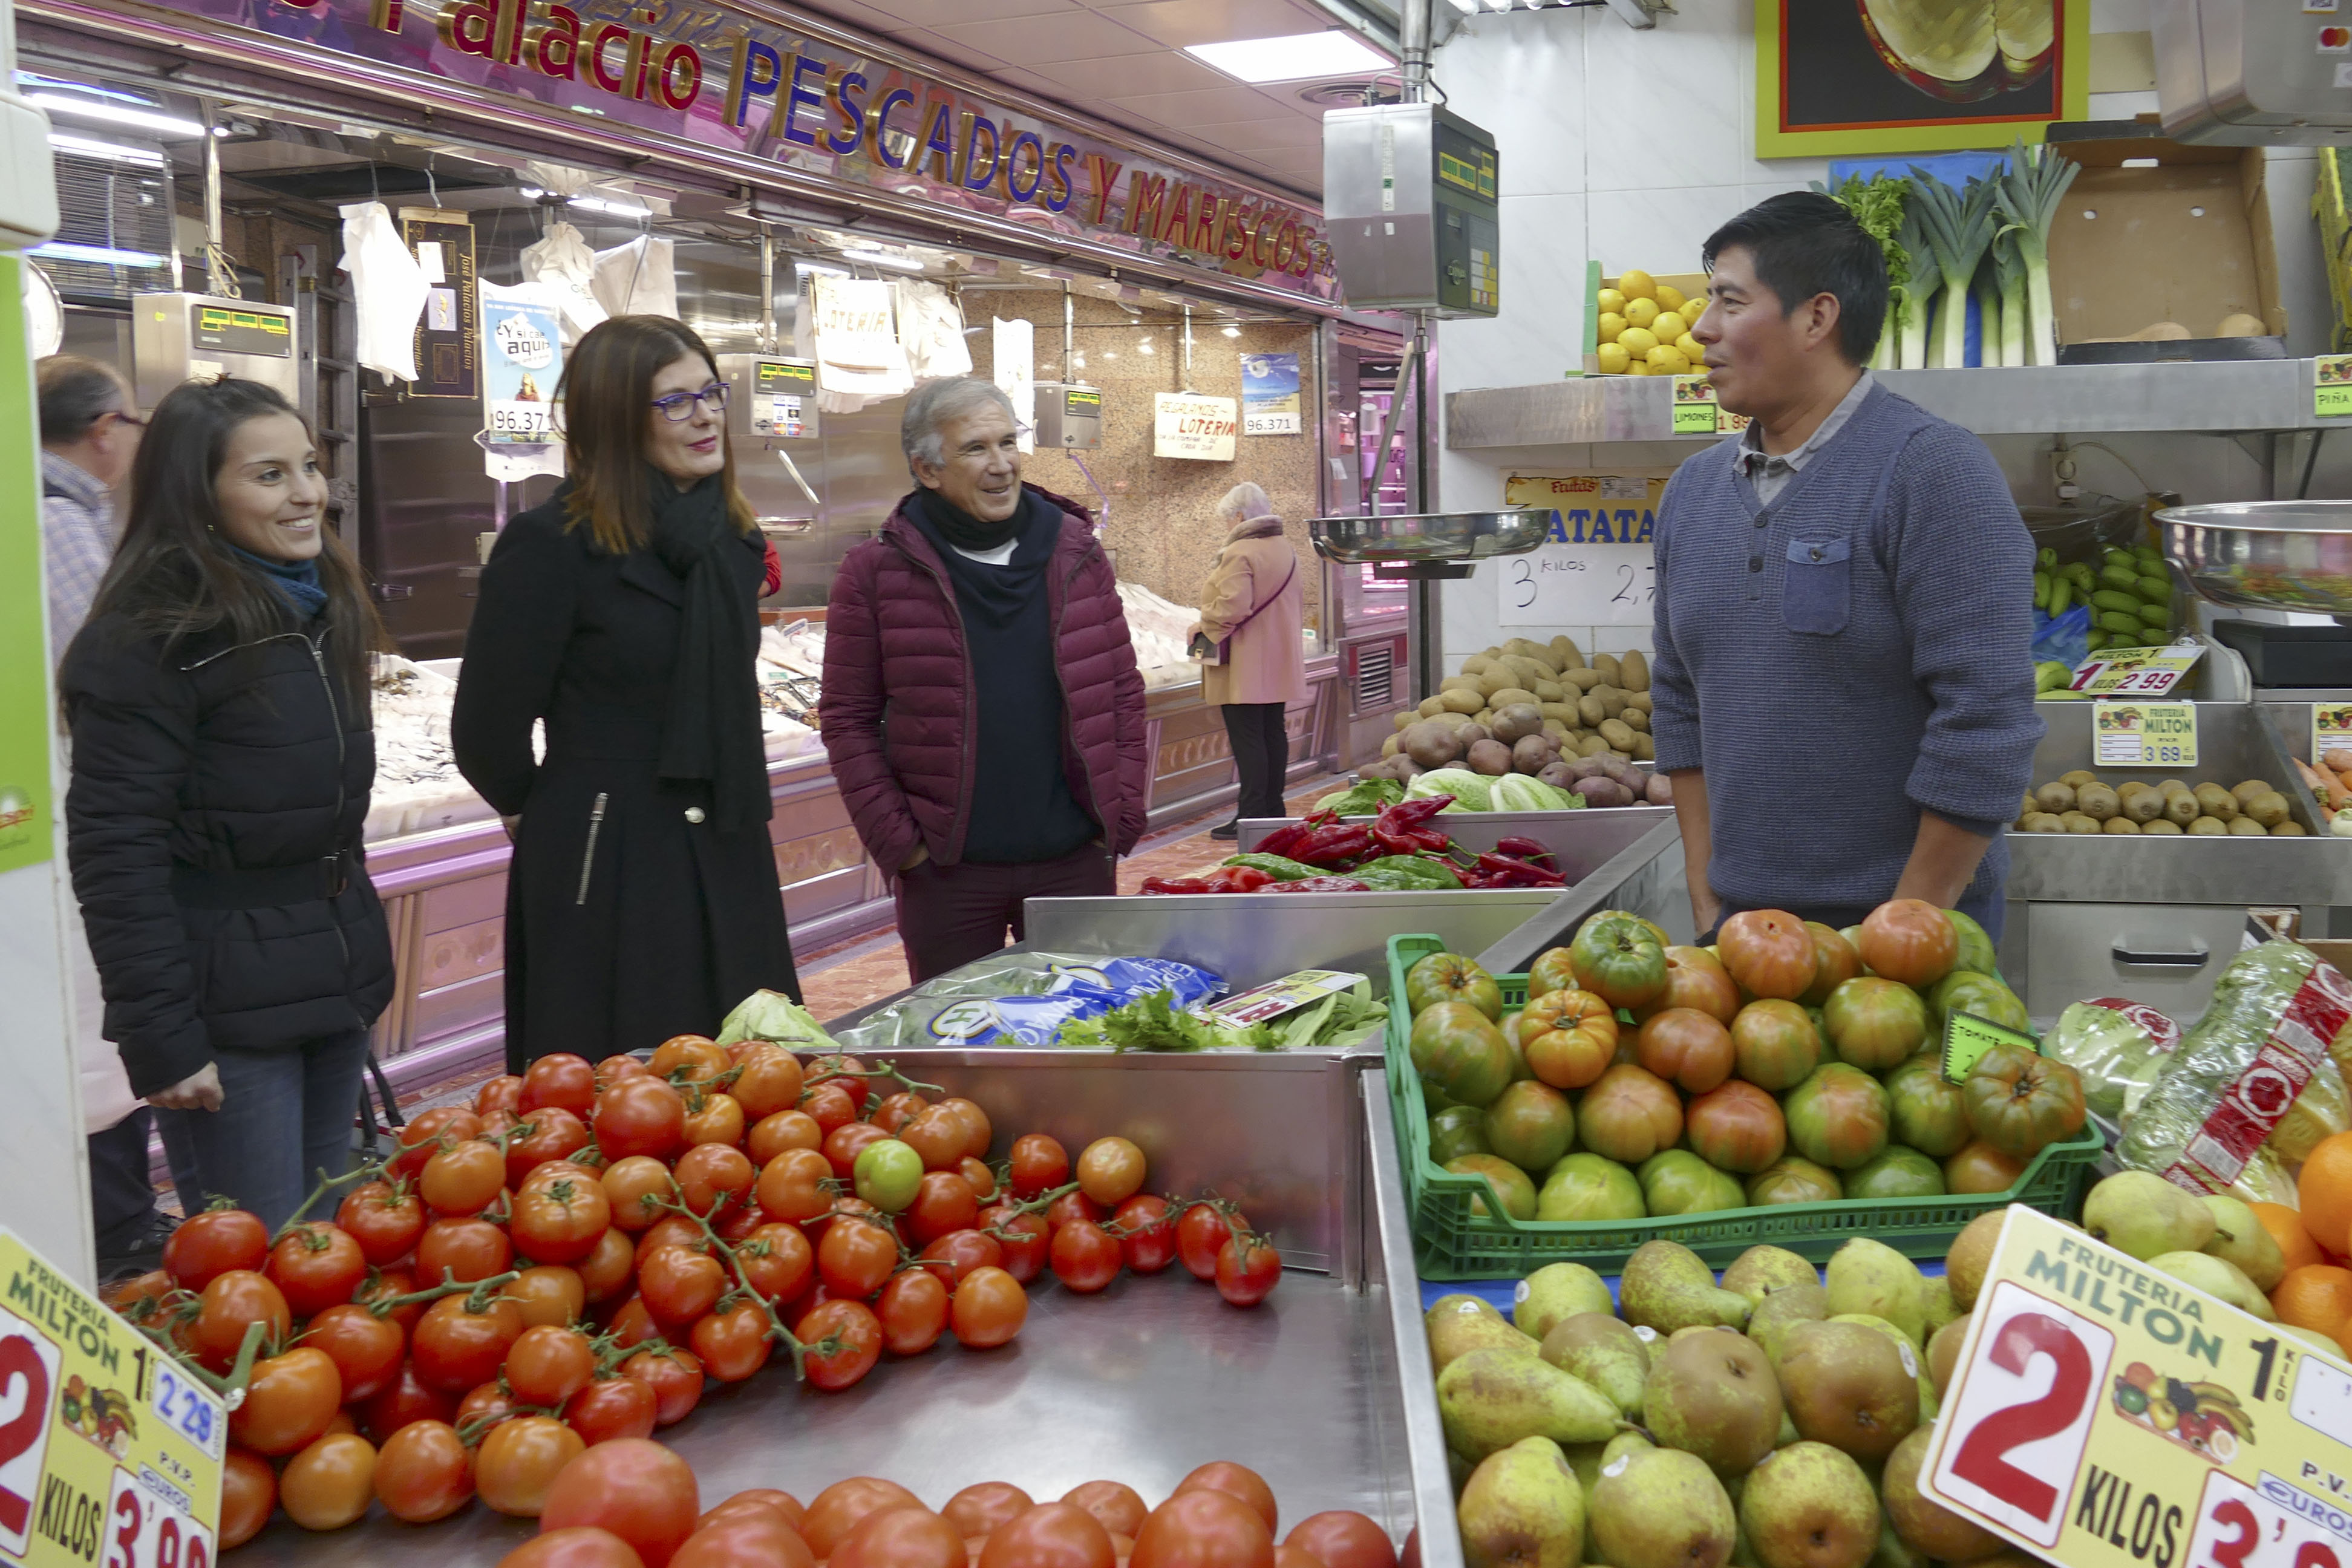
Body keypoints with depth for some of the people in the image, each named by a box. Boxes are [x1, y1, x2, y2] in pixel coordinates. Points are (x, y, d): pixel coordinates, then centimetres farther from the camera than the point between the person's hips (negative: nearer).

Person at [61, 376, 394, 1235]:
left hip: (338, 985, 8)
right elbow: (115, 851, -17)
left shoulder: (322, 609, 11)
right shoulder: (148, 640, -14)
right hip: (231, 1007, -7)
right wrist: (162, 1038, -19)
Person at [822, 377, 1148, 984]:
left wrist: (1123, 815, 2)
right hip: (947, 870, -2)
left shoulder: (1074, 553, 6)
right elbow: (848, 718, -2)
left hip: (1075, 859, 2)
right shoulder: (876, 572, -3)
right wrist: (897, 842, -8)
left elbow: (1123, 691, 10)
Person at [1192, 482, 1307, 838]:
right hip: (1279, 665, 9)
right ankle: (1273, 808, 20)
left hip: (1244, 667, -9)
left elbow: (1232, 605, -26)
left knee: (1246, 738, -6)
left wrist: (1204, 625, -11)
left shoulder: (1238, 553, -16)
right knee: (1274, 734, 13)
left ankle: (1251, 814, -6)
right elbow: (1298, 603, 20)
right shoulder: (1285, 550, 13)